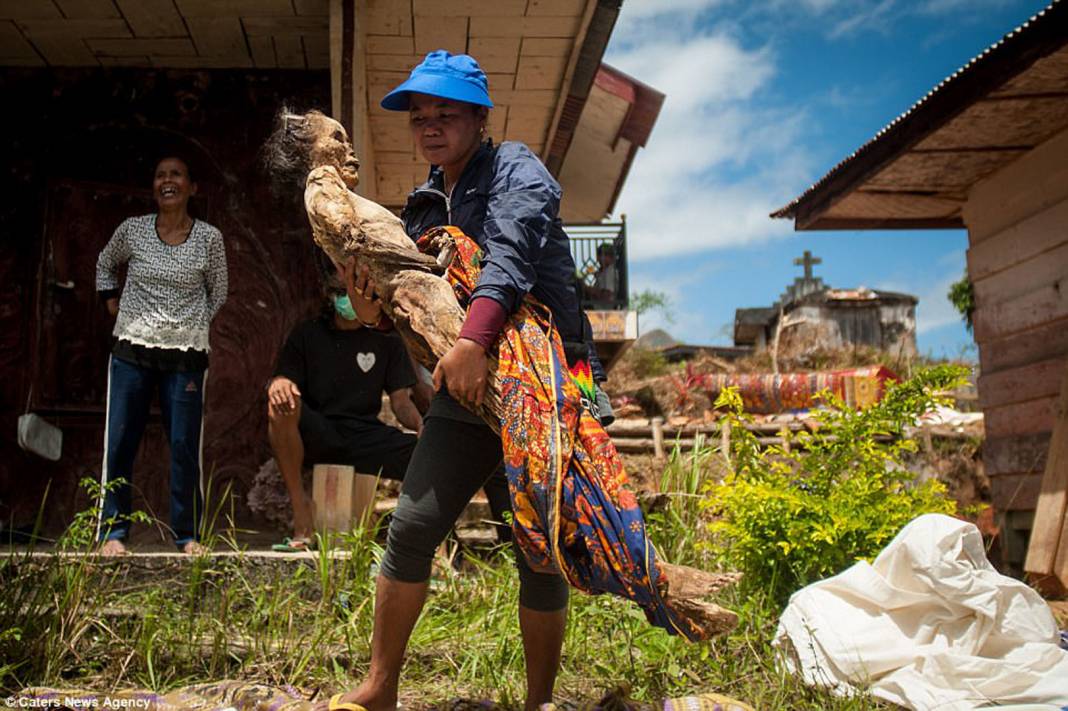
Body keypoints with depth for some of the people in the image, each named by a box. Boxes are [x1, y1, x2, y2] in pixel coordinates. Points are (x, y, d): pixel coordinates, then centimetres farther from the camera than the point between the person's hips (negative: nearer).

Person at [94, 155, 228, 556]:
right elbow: (105, 264, 22)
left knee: (185, 446, 0)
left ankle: (188, 534, 11)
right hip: (132, 352, 1)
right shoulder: (132, 229, 2)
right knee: (119, 443, 1)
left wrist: (192, 326, 6)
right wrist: (111, 302, 11)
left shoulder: (209, 239, -2)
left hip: (186, 354, -1)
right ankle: (113, 531, 10)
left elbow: (218, 293, 12)